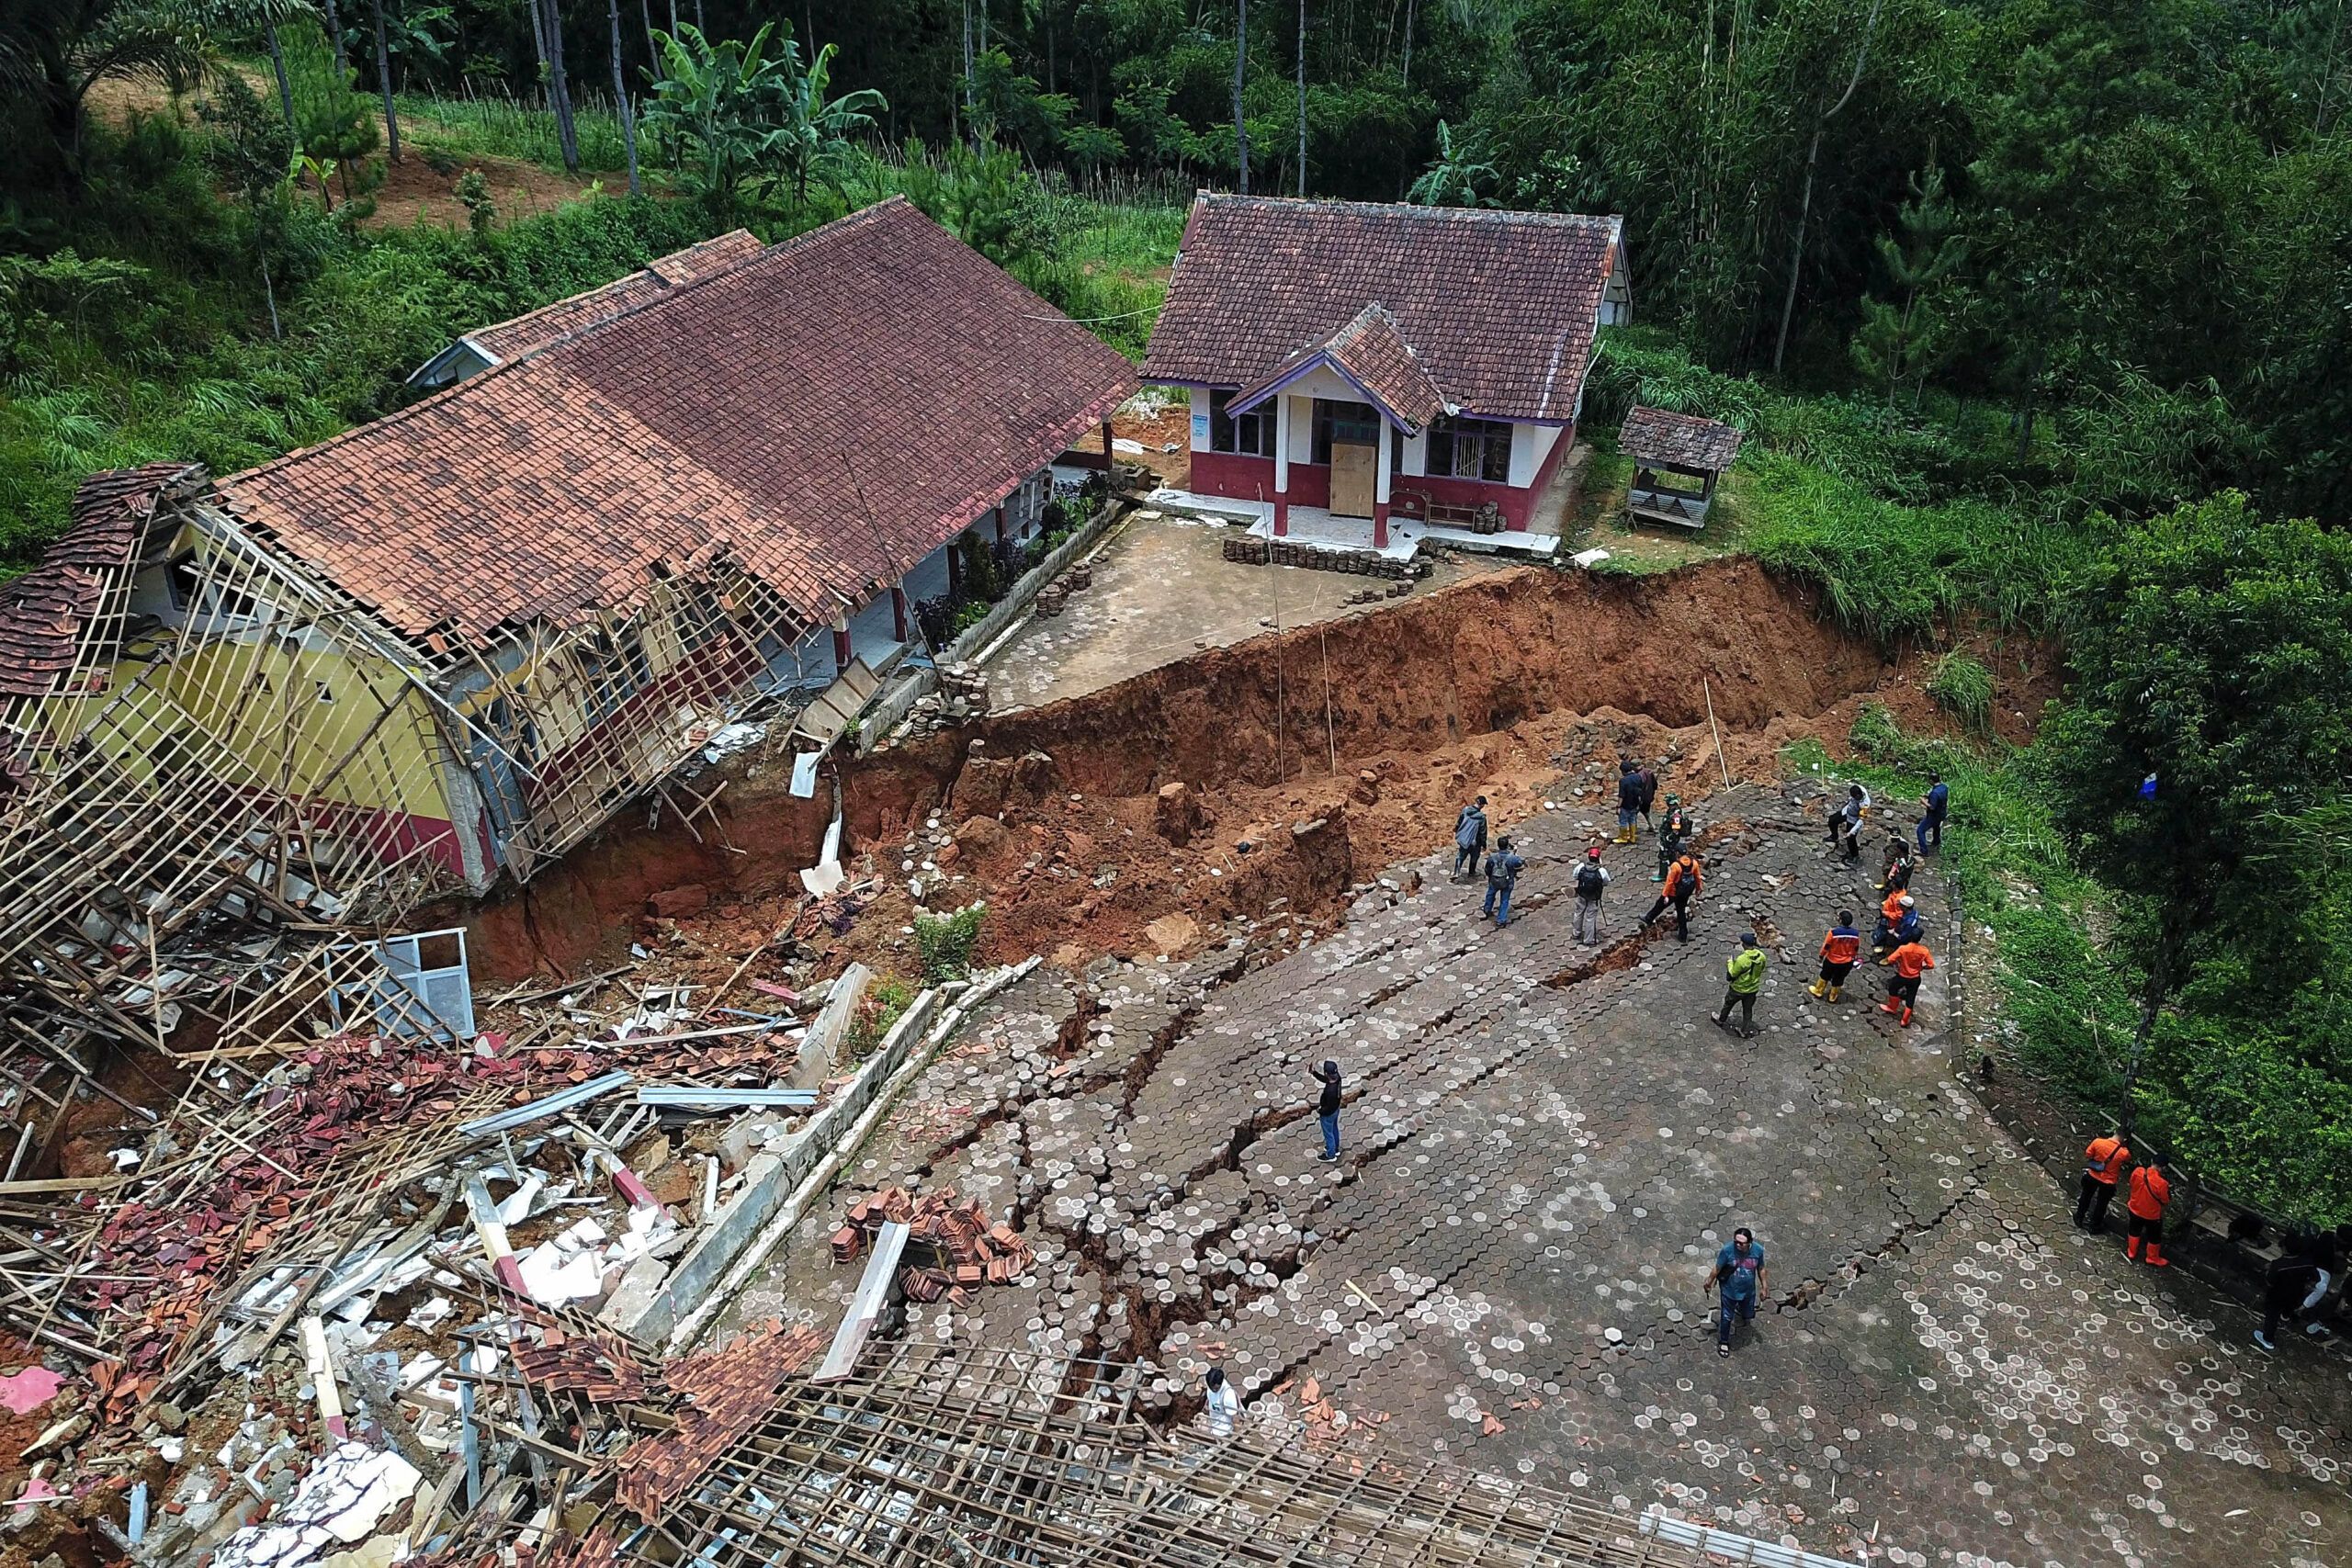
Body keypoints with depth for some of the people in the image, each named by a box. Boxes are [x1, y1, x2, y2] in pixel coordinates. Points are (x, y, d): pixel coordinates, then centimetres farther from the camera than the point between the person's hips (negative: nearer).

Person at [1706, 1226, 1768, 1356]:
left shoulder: (1758, 1250, -22)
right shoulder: (1728, 1249, -30)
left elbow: (1761, 1269, -3)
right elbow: (1717, 1268, -15)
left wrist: (1764, 1286, 7)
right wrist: (1709, 1282, -3)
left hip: (1748, 1291, 3)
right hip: (1729, 1291, -3)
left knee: (1749, 1316, 27)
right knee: (1726, 1317, 14)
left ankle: (1740, 1308, 63)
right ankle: (1724, 1342, 40)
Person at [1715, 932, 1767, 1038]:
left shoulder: (1741, 960, -35)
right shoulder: (1761, 956, -17)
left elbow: (1730, 976, -24)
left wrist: (1730, 963, -9)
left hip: (1738, 989, -4)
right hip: (1753, 989, 4)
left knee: (1728, 1003, 25)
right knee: (1748, 1010, 22)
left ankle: (1721, 1019, 48)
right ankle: (1747, 1032, 33)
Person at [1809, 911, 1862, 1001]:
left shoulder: (1834, 932, -28)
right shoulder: (1855, 934, -17)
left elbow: (1826, 946, -17)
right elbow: (1856, 949, -1)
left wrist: (1821, 955, 0)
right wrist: (1852, 957, 18)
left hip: (1832, 960, -2)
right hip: (1847, 963, 2)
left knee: (1825, 975, 24)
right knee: (1838, 979, 23)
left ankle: (1818, 991, 43)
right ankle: (1833, 996, 41)